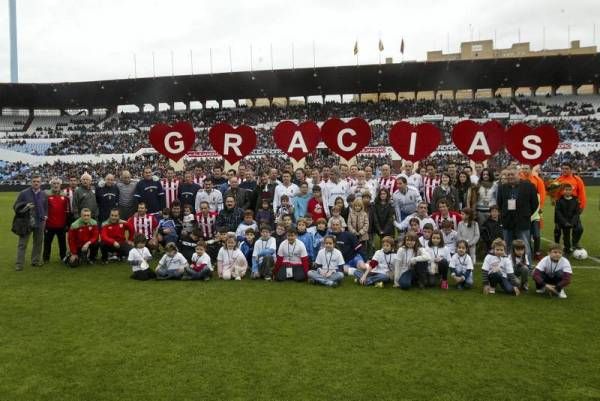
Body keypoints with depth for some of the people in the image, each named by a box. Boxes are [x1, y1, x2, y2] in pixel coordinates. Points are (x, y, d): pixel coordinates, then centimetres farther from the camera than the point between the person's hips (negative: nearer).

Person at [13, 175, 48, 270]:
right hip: (26, 222, -3)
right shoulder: (23, 193, -3)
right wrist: (25, 207, -20)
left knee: (38, 243, 12)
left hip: (40, 223, 3)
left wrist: (45, 216, 2)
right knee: (22, 244, 2)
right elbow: (16, 206, -2)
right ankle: (19, 264, 8)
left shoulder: (44, 195, 7)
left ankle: (36, 260, 24)